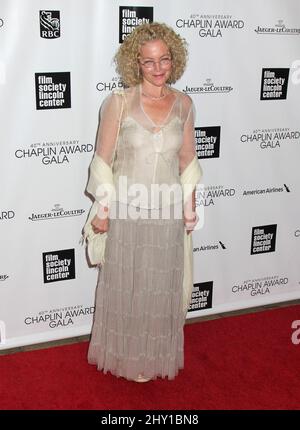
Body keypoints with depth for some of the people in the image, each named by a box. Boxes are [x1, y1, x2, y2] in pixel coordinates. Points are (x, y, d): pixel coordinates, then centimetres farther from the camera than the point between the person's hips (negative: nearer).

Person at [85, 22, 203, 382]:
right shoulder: (119, 102, -10)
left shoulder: (183, 104, 1)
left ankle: (157, 354, 38)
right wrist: (101, 210, -8)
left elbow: (187, 159, 9)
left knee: (162, 288, 16)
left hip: (167, 214, 3)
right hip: (126, 212, -3)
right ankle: (129, 357, 33)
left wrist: (190, 206, 5)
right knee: (126, 287, 12)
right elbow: (103, 159, -6)